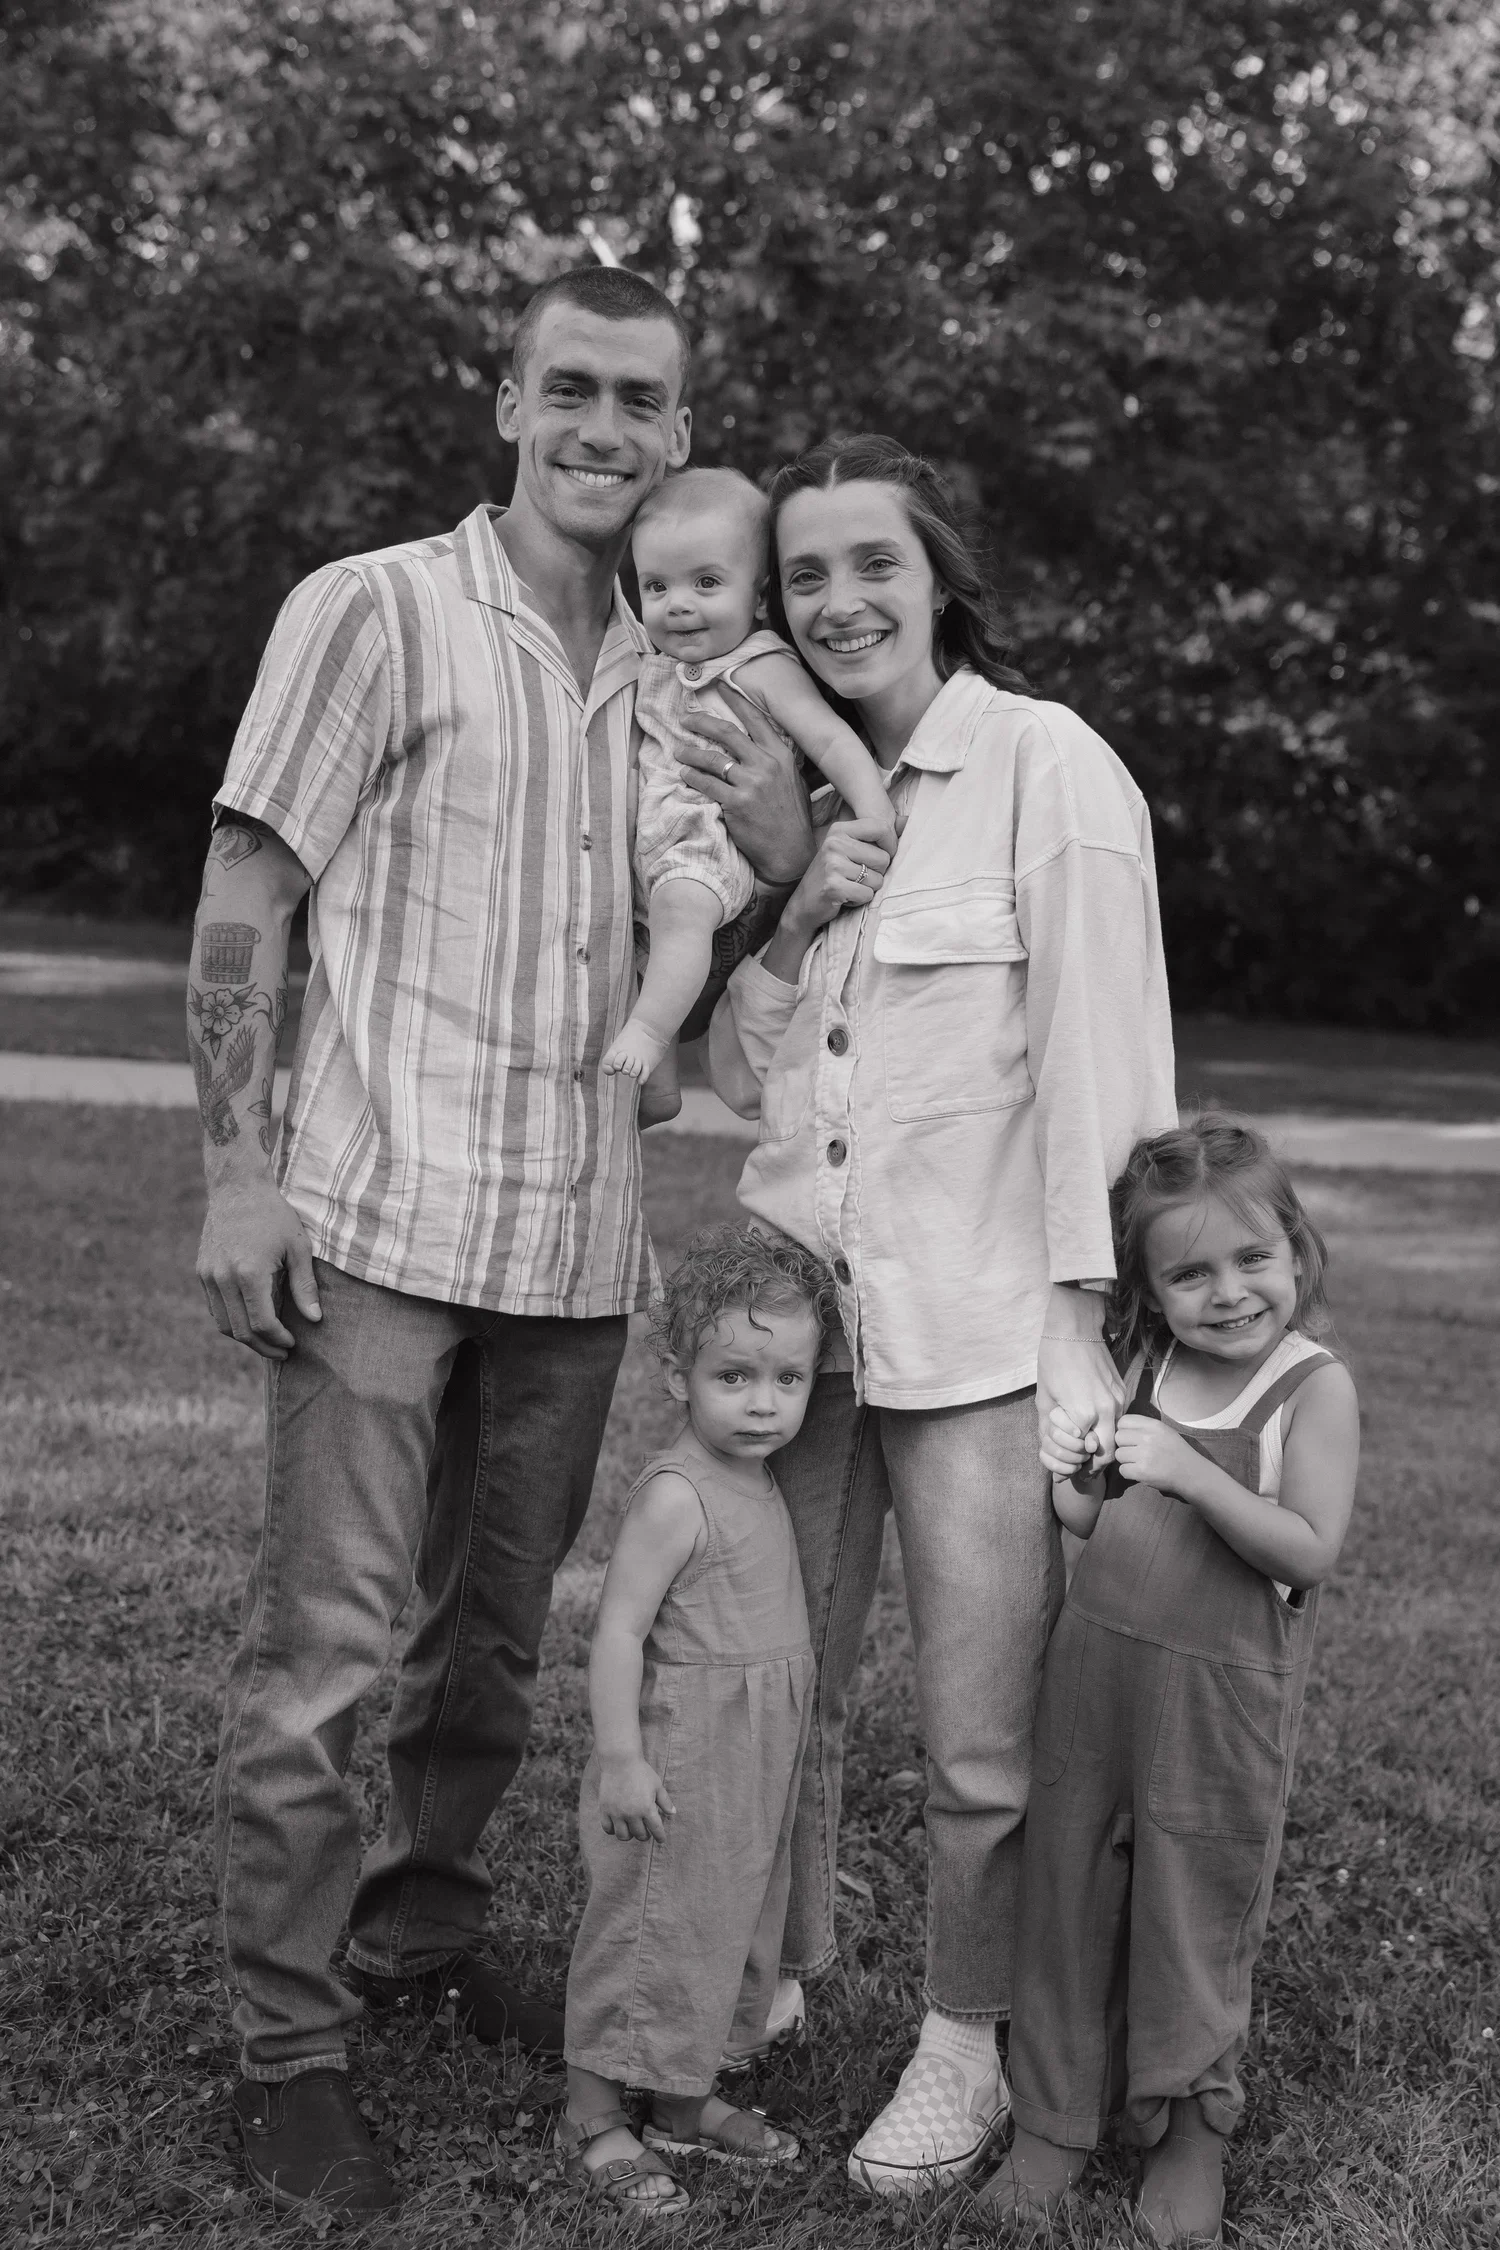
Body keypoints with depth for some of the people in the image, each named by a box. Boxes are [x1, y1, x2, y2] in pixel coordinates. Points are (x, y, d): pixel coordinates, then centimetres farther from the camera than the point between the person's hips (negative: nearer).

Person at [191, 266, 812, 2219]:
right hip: (385, 1220, -5)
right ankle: (288, 2045, 9)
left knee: (501, 1630, 15)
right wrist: (236, 1173, -12)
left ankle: (423, 1936, 34)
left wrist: (780, 865, -2)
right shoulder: (376, 612, -4)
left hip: (582, 1235, 6)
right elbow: (243, 905, -5)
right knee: (327, 1641, -3)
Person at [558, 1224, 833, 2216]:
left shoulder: (762, 1483, 7)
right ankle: (592, 2122, 14)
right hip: (681, 1766, -9)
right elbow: (619, 1630, -21)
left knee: (732, 1925, 19)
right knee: (647, 1929, 0)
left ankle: (683, 2097, 34)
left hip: (755, 1771, 9)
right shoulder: (676, 1496, -20)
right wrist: (621, 1757, -23)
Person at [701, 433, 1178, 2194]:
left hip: (978, 1325, -5)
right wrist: (797, 917, -7)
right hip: (799, 1305, 6)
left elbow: (1104, 1057, -11)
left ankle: (967, 2047, 22)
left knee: (984, 1745, 2)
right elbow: (741, 1075, 12)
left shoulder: (1046, 763, -8)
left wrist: (1083, 1330, -14)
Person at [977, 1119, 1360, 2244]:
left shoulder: (1314, 1386, -12)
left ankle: (1189, 2130, 29)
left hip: (1218, 1696, -5)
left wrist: (1192, 1474, -27)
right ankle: (1055, 2119, 29)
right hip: (1094, 1665, 5)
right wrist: (1070, 1481, -5)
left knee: (1196, 1913, 8)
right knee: (1069, 1898, 13)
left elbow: (1310, 1552, -19)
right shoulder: (1145, 1371, 5)